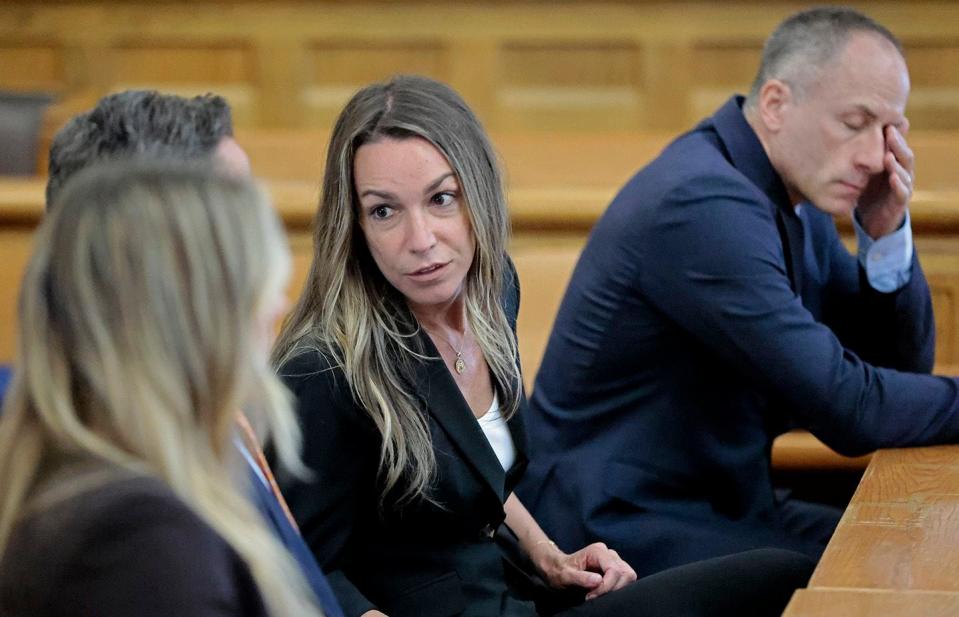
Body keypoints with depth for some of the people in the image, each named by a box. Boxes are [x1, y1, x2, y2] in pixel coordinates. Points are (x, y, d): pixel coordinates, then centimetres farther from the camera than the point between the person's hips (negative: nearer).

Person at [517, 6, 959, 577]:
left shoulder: (793, 194, 6)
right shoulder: (704, 204, -23)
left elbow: (899, 363, 11)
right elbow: (848, 409, -24)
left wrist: (887, 234, -4)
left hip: (722, 503, 9)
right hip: (619, 525, -9)